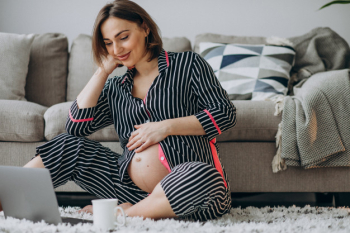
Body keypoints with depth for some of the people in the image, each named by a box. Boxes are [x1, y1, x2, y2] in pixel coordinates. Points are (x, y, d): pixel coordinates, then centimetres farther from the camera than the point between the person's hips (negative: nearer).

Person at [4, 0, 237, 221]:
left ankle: (124, 213, -24)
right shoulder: (115, 89, 19)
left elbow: (226, 113, -2)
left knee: (204, 176, -41)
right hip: (131, 184, 5)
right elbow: (76, 126, 5)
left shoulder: (187, 64, 5)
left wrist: (167, 126, -11)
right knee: (68, 145, -5)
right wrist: (103, 71, 8)